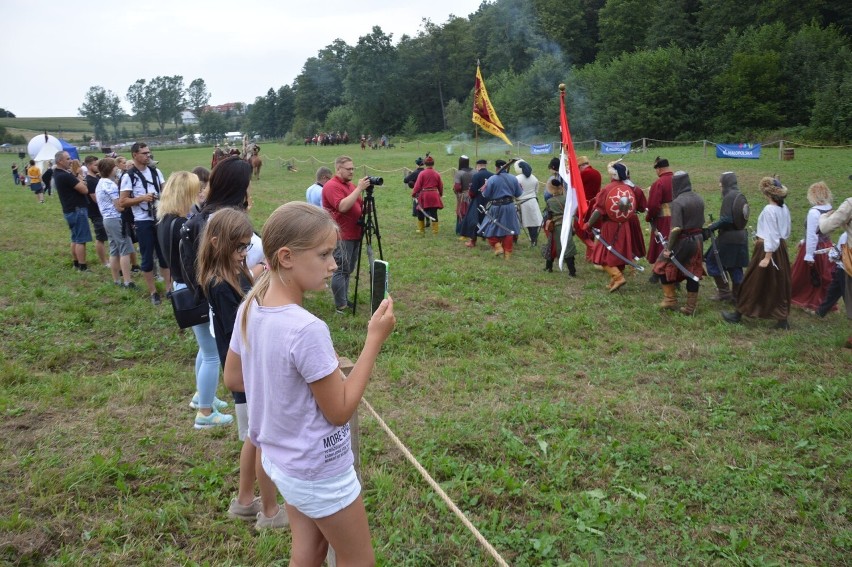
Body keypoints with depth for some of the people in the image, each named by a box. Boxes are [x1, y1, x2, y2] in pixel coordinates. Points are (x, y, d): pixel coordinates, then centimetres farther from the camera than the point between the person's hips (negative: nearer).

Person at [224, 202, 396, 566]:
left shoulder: (249, 308, -7)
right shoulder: (307, 330, -32)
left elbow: (233, 379, 7)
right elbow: (340, 412, -21)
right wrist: (375, 339, -22)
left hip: (279, 459, 8)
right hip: (319, 471, -8)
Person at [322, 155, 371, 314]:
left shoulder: (351, 185, 17)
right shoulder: (332, 186, -12)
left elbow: (360, 206, 24)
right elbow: (342, 206, -27)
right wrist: (359, 189, -25)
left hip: (354, 235, 9)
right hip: (341, 236, -9)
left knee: (348, 270, 13)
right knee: (342, 270, -7)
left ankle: (345, 301, 21)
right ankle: (341, 306, -3)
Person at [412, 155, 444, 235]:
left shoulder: (422, 173, -7)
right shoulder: (437, 174, 3)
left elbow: (417, 185, -8)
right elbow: (440, 186, 11)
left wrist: (414, 194, 1)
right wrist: (440, 194, 26)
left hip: (424, 196, -3)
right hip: (434, 196, 3)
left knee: (420, 213, 12)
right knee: (434, 213, 6)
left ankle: (421, 229, 17)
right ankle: (435, 230, 7)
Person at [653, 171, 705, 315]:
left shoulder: (678, 202, -18)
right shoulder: (699, 199, 4)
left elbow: (676, 228, -22)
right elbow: (701, 222, 11)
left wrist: (668, 248, -16)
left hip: (682, 241, -7)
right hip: (697, 240, 7)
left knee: (663, 267, 12)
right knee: (693, 273, 11)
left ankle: (670, 300, 15)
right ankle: (690, 307, 17)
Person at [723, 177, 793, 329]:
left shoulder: (769, 209, -20)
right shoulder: (784, 208, 5)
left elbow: (771, 235, -21)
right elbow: (787, 232, 13)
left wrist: (767, 257, -20)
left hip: (767, 249, -8)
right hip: (781, 249, 8)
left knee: (753, 282, 4)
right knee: (779, 283, 12)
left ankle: (738, 314, 16)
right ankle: (782, 320, 15)